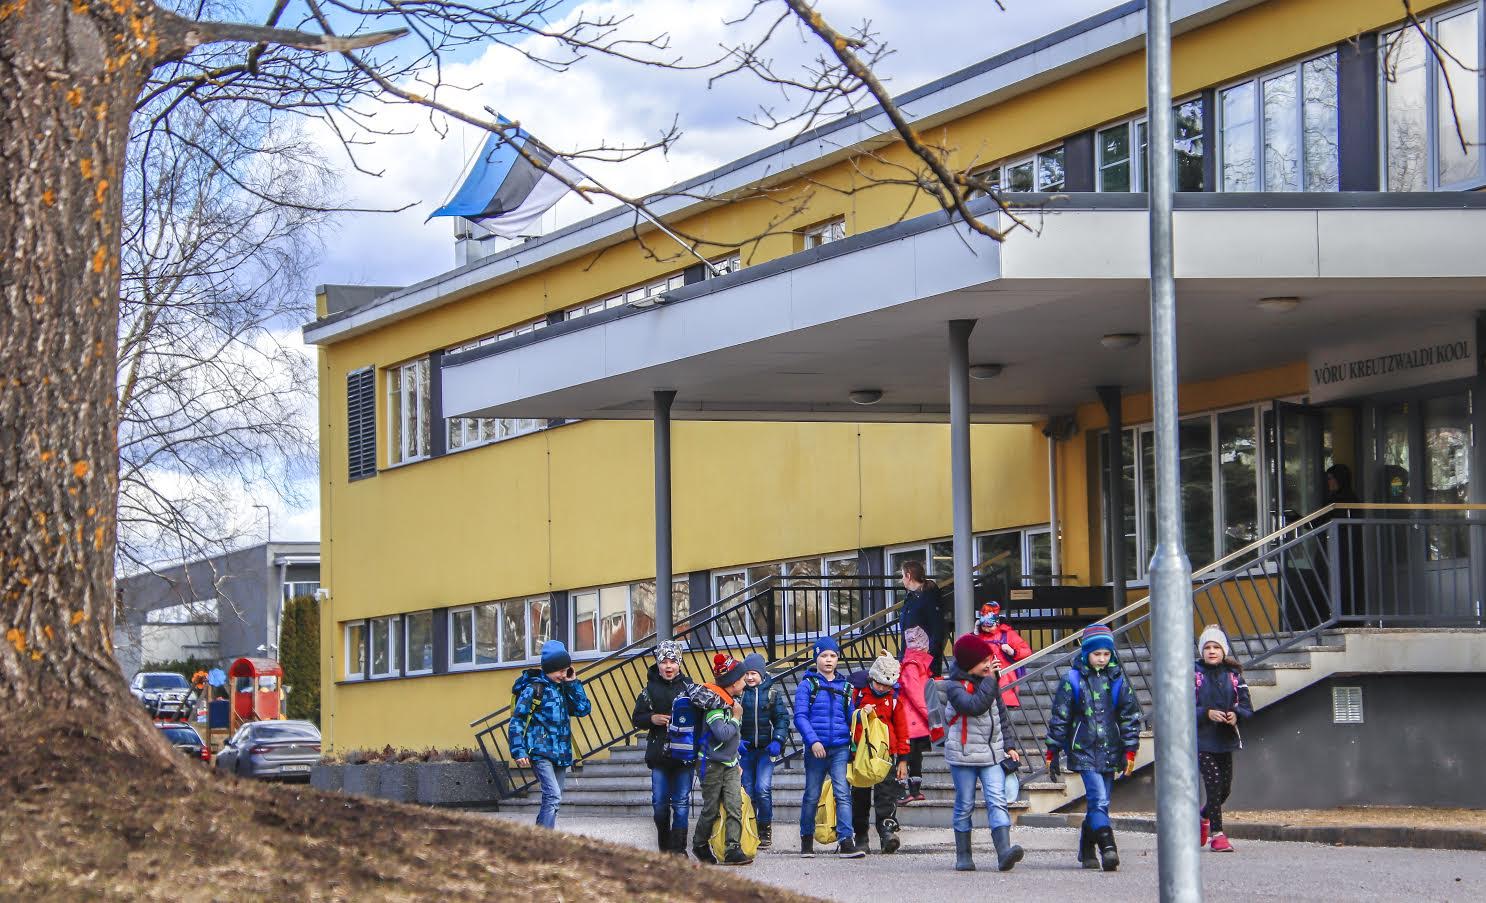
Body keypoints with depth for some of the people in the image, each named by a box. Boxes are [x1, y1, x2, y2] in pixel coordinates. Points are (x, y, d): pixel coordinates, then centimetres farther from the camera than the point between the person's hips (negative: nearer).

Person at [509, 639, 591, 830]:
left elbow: (584, 710, 10)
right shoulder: (534, 689, -6)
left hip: (561, 755, 7)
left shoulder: (562, 688, 15)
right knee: (553, 797, -21)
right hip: (540, 753, -7)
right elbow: (517, 721, -8)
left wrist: (573, 682, 3)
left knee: (552, 800, 9)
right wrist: (519, 751, -17)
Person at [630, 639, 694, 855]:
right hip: (659, 754, 1)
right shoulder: (650, 689, 6)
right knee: (659, 802, 3)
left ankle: (678, 848, -2)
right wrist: (652, 719, -9)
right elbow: (637, 718, 8)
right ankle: (664, 847, 18)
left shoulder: (689, 686, 4)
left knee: (681, 802, -3)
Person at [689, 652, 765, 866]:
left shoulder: (733, 702, 11)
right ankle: (700, 845, 23)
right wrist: (735, 718, -13)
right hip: (713, 764, -7)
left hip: (730, 765, 7)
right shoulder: (715, 703, -17)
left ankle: (733, 849, -10)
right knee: (712, 809, 3)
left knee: (734, 806, -5)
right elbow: (722, 734, -28)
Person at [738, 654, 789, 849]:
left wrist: (777, 741, -12)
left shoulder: (772, 692, 3)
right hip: (745, 748, 1)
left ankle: (765, 827, 2)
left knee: (762, 788, -14)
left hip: (766, 748, -1)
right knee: (747, 790, 0)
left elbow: (782, 718, 3)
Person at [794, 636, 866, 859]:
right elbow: (800, 717, -3)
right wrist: (813, 741, -15)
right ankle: (806, 839, 23)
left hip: (840, 748, 2)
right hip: (816, 748, -2)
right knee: (812, 796, 7)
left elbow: (849, 718, 18)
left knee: (843, 793, -11)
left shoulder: (844, 686, 15)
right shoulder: (807, 685, 4)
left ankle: (845, 841, -16)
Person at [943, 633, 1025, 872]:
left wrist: (1009, 745, 13)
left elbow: (1002, 714, 19)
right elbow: (974, 706, -25)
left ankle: (1004, 851, -22)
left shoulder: (989, 682, 12)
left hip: (992, 753, 4)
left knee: (997, 801, -10)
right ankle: (963, 856, 13)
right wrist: (989, 680, -18)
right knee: (965, 806, 4)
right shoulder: (954, 686, -8)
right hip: (963, 755, -4)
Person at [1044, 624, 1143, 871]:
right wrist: (1052, 752, 3)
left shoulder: (1117, 679, 7)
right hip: (1084, 751, -3)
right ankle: (1108, 848, -26)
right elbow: (1059, 717, 3)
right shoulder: (1073, 679, -1)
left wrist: (1129, 751, 6)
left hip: (1109, 752, 3)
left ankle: (1087, 850, 21)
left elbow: (1130, 716, 11)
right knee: (1099, 801, -17)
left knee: (1097, 803, 8)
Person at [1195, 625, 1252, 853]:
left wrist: (1236, 715, -16)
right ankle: (1217, 834, -4)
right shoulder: (1194, 673, -2)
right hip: (1202, 740, -4)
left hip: (1225, 740, 4)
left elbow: (1247, 708, 6)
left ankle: (1203, 817, 37)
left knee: (1225, 788, 8)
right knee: (1214, 783, -12)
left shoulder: (1233, 675, 7)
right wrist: (1207, 713, -20)